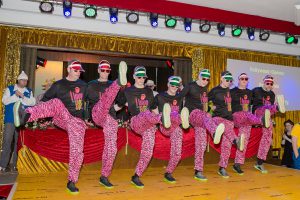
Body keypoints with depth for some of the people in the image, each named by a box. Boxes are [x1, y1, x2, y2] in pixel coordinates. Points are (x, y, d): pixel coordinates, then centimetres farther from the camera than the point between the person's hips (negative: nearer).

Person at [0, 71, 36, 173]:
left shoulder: (29, 91, 10)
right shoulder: (10, 89, 7)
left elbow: (33, 102, -4)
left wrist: (22, 97, -13)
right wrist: (16, 95, -14)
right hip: (10, 120, -2)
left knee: (19, 142, 6)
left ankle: (15, 165, 15)